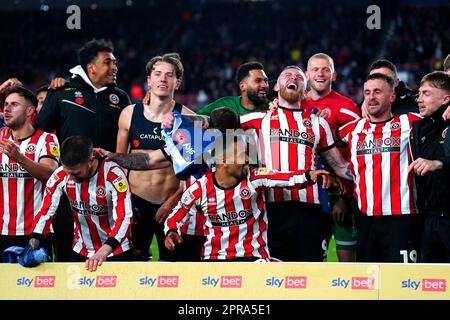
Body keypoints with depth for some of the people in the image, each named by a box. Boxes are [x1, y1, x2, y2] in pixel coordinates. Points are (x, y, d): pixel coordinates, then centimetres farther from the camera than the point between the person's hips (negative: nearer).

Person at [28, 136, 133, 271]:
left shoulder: (113, 175, -25)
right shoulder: (60, 176, -13)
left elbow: (124, 219, -32)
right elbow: (45, 212, -9)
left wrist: (103, 252, -44)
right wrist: (32, 247, -25)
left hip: (116, 252, -4)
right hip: (80, 252, 4)